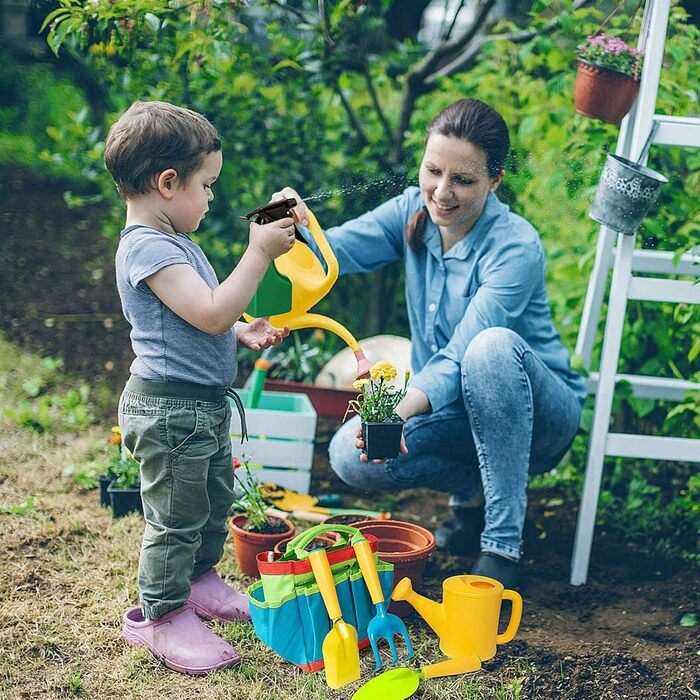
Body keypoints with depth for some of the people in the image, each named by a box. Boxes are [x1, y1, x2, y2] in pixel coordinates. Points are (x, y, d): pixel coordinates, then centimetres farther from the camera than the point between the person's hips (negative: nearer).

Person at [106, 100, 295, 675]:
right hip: (170, 409, -11)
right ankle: (162, 616, 17)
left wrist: (244, 333, 9)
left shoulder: (170, 242, 13)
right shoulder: (148, 248, -22)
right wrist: (259, 254, -27)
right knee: (176, 518, 2)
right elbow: (211, 313, -30)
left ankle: (200, 580, 44)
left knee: (215, 501, 24)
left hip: (204, 406, 11)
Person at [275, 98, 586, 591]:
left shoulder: (516, 247, -23)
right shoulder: (414, 212, -6)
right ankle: (475, 491, 5)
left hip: (538, 414, -4)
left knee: (493, 345, -38)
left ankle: (504, 545, -29)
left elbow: (461, 357, -30)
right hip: (448, 407, 5)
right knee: (351, 456, -22)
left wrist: (399, 409, -46)